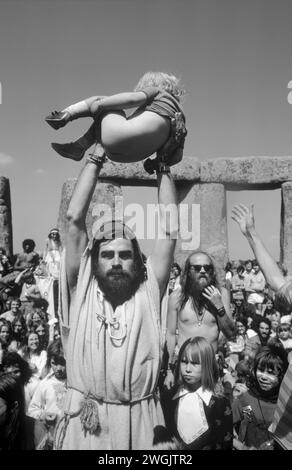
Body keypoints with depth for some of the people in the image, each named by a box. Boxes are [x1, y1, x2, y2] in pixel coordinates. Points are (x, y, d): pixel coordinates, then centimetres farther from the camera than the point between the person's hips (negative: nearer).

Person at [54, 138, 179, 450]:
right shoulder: (81, 289, -3)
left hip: (140, 418, 1)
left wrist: (162, 167, -2)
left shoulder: (148, 290, -2)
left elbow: (168, 231, -5)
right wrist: (97, 157, -6)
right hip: (86, 419, 0)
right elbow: (74, 218, -7)